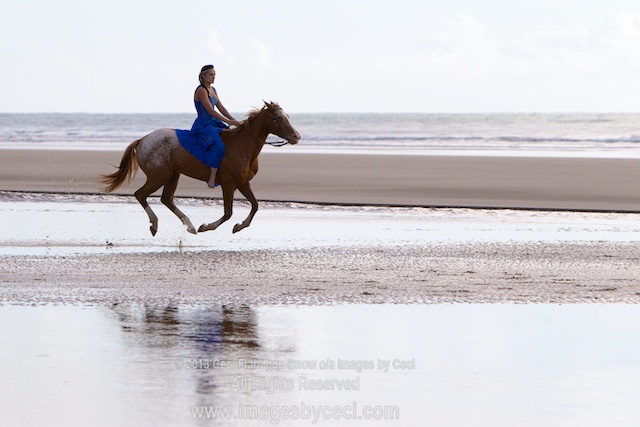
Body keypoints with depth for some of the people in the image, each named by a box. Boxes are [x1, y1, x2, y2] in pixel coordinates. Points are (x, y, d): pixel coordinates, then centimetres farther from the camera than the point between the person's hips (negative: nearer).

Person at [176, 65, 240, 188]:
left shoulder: (212, 90, 14)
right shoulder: (201, 90, -14)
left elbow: (221, 108, 13)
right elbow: (210, 111, -20)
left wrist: (234, 120, 0)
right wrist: (228, 121, -22)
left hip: (213, 123, 10)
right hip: (202, 126, -10)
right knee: (219, 146, -30)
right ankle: (212, 178, -29)